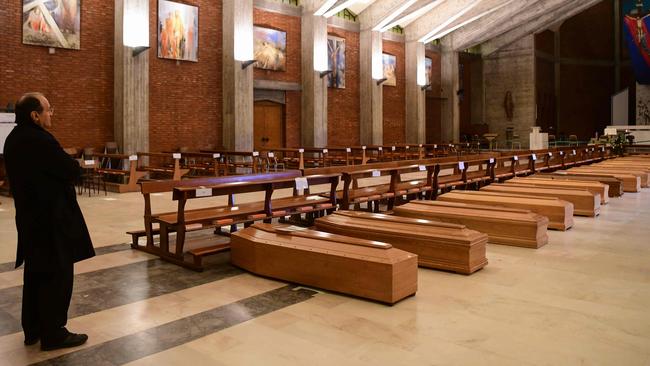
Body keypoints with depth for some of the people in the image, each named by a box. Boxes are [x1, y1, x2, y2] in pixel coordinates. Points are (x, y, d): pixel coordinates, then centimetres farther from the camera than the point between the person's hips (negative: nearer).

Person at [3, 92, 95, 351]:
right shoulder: (40, 140, -21)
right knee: (57, 276, 1)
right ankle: (53, 334, 10)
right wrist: (67, 164, 3)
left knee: (35, 274, 18)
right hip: (52, 218, -10)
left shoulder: (14, 139, 9)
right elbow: (73, 171, -18)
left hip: (29, 216, 10)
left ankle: (33, 329, 28)